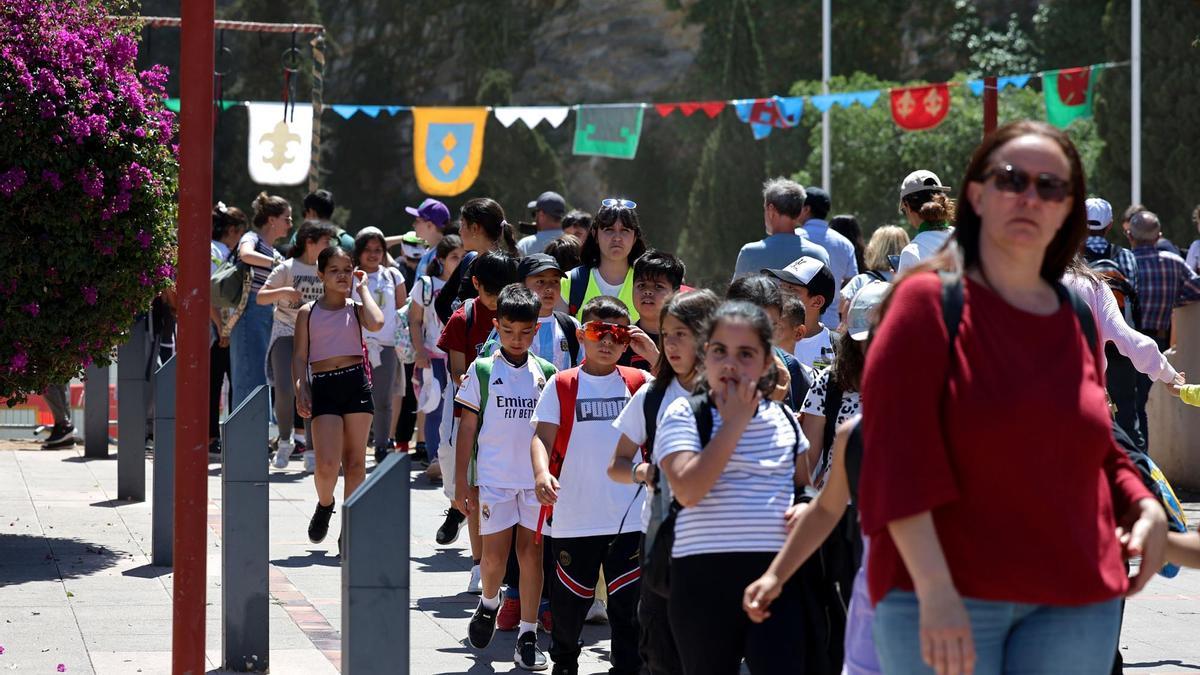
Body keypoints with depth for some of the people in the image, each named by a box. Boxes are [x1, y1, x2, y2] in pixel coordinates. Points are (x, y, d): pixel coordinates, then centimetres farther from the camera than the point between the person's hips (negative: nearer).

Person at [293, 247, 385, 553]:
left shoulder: (355, 309, 6)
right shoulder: (307, 313, 6)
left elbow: (376, 323, -17)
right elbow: (300, 356, 6)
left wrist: (363, 288, -3)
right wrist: (301, 389, -9)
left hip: (356, 383, 1)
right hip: (323, 387, -1)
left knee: (355, 462, 4)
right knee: (327, 464, -12)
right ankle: (324, 506, 20)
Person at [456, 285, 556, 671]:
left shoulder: (545, 372, 6)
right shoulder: (482, 370, 0)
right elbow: (467, 428, 2)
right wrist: (462, 483, -2)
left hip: (536, 479, 1)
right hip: (494, 477, -1)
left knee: (532, 552, 0)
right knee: (494, 553, -2)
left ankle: (527, 637, 6)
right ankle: (489, 603, 30)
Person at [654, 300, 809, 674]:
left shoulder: (784, 419, 12)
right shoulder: (684, 414, 0)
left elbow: (803, 485, 27)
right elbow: (687, 489, -17)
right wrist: (735, 422, -11)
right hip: (705, 577, -2)